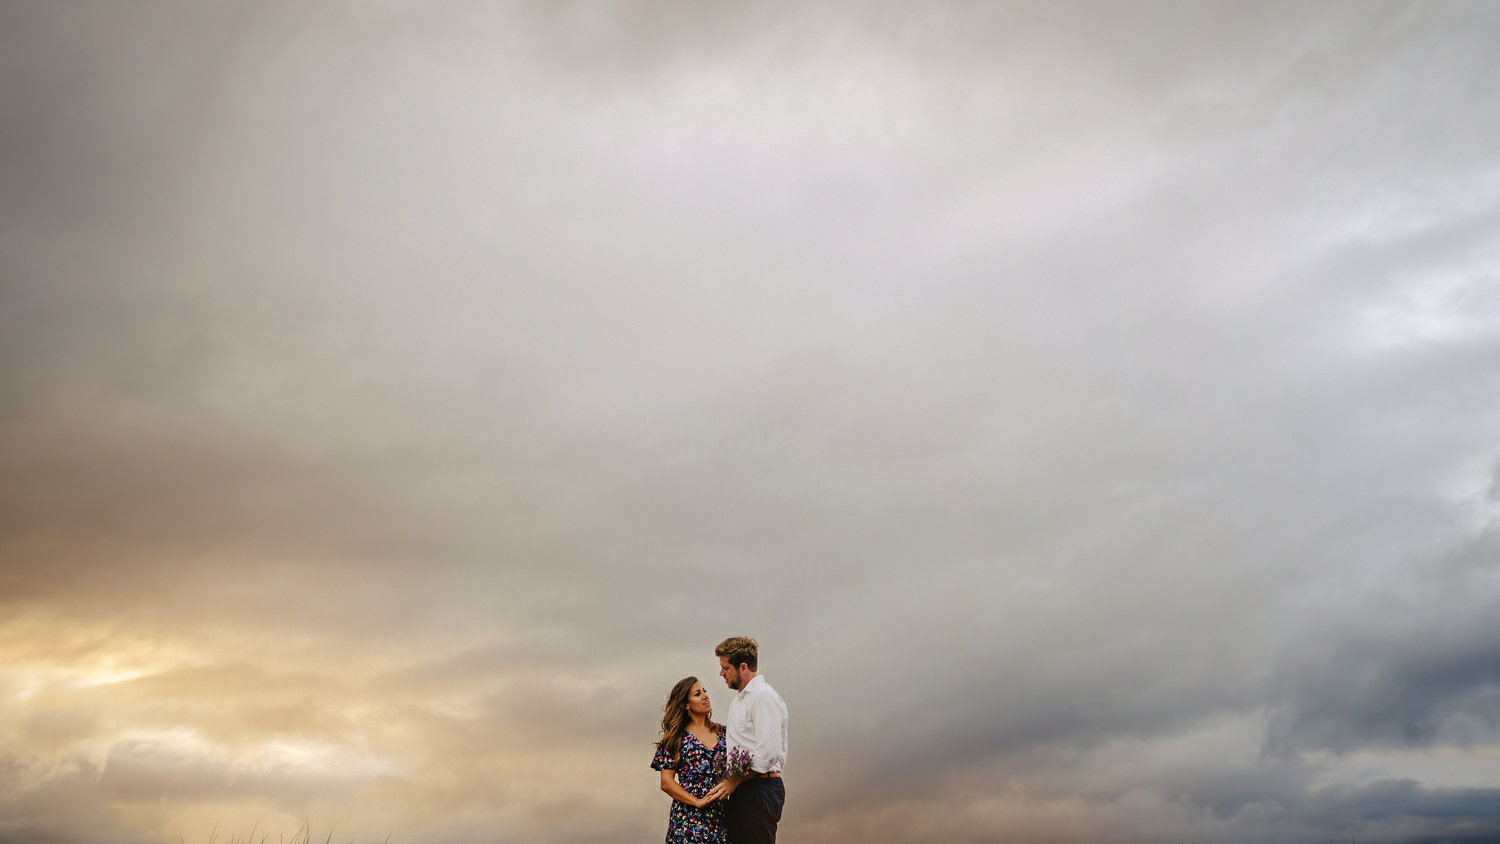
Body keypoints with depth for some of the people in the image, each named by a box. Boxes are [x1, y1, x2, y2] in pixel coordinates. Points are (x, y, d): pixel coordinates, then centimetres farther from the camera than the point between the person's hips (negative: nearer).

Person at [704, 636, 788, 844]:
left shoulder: (763, 696, -9)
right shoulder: (737, 700, 22)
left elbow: (768, 752, -17)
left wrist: (735, 781, -16)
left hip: (760, 789, -9)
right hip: (741, 790, 9)